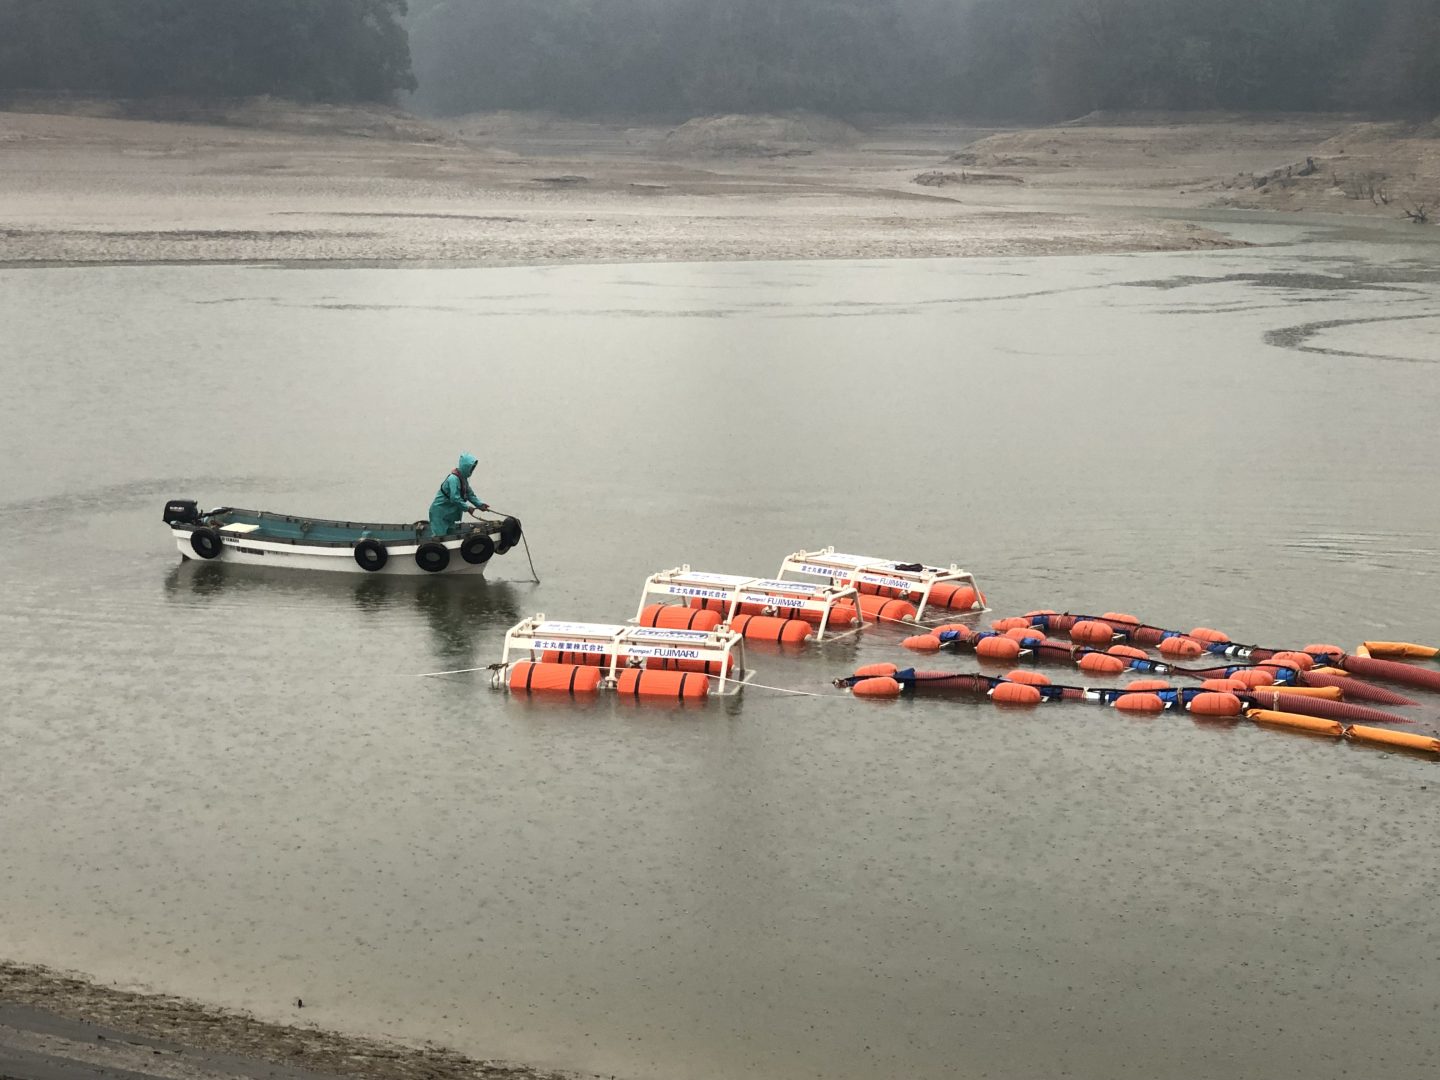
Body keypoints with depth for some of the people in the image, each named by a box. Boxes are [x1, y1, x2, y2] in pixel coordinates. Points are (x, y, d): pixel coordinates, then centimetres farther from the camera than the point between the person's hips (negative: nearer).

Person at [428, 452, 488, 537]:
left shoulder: (463, 479, 9)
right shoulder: (454, 479, -23)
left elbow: (470, 494, 12)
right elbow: (455, 498, -29)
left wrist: (480, 505, -2)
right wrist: (467, 508, -21)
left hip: (449, 514, 10)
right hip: (440, 513, -10)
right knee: (439, 537, -13)